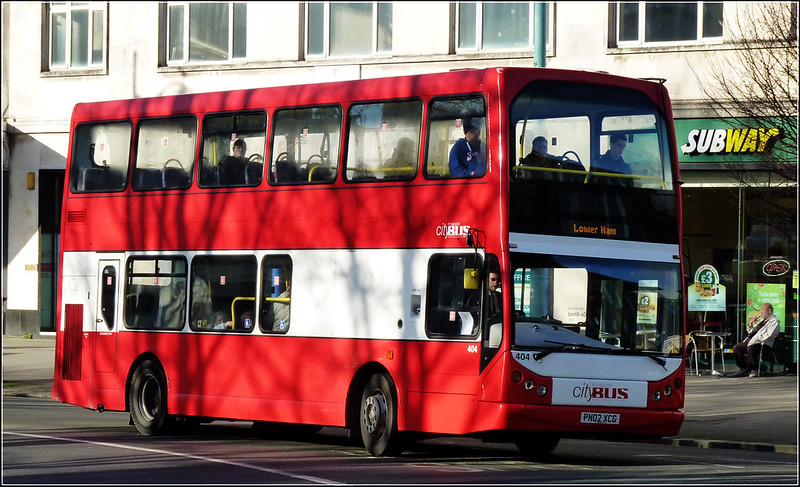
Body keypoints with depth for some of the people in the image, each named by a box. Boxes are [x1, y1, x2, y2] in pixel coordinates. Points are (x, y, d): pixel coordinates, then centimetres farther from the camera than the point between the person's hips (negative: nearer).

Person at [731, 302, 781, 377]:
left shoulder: (774, 321, -1)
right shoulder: (761, 320, 26)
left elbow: (768, 335, -16)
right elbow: (751, 332, 30)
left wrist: (755, 340, -21)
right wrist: (750, 324, 10)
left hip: (763, 344, -9)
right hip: (751, 341, 9)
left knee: (750, 348, -37)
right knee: (736, 348, -8)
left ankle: (755, 370, -23)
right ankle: (743, 369, -2)